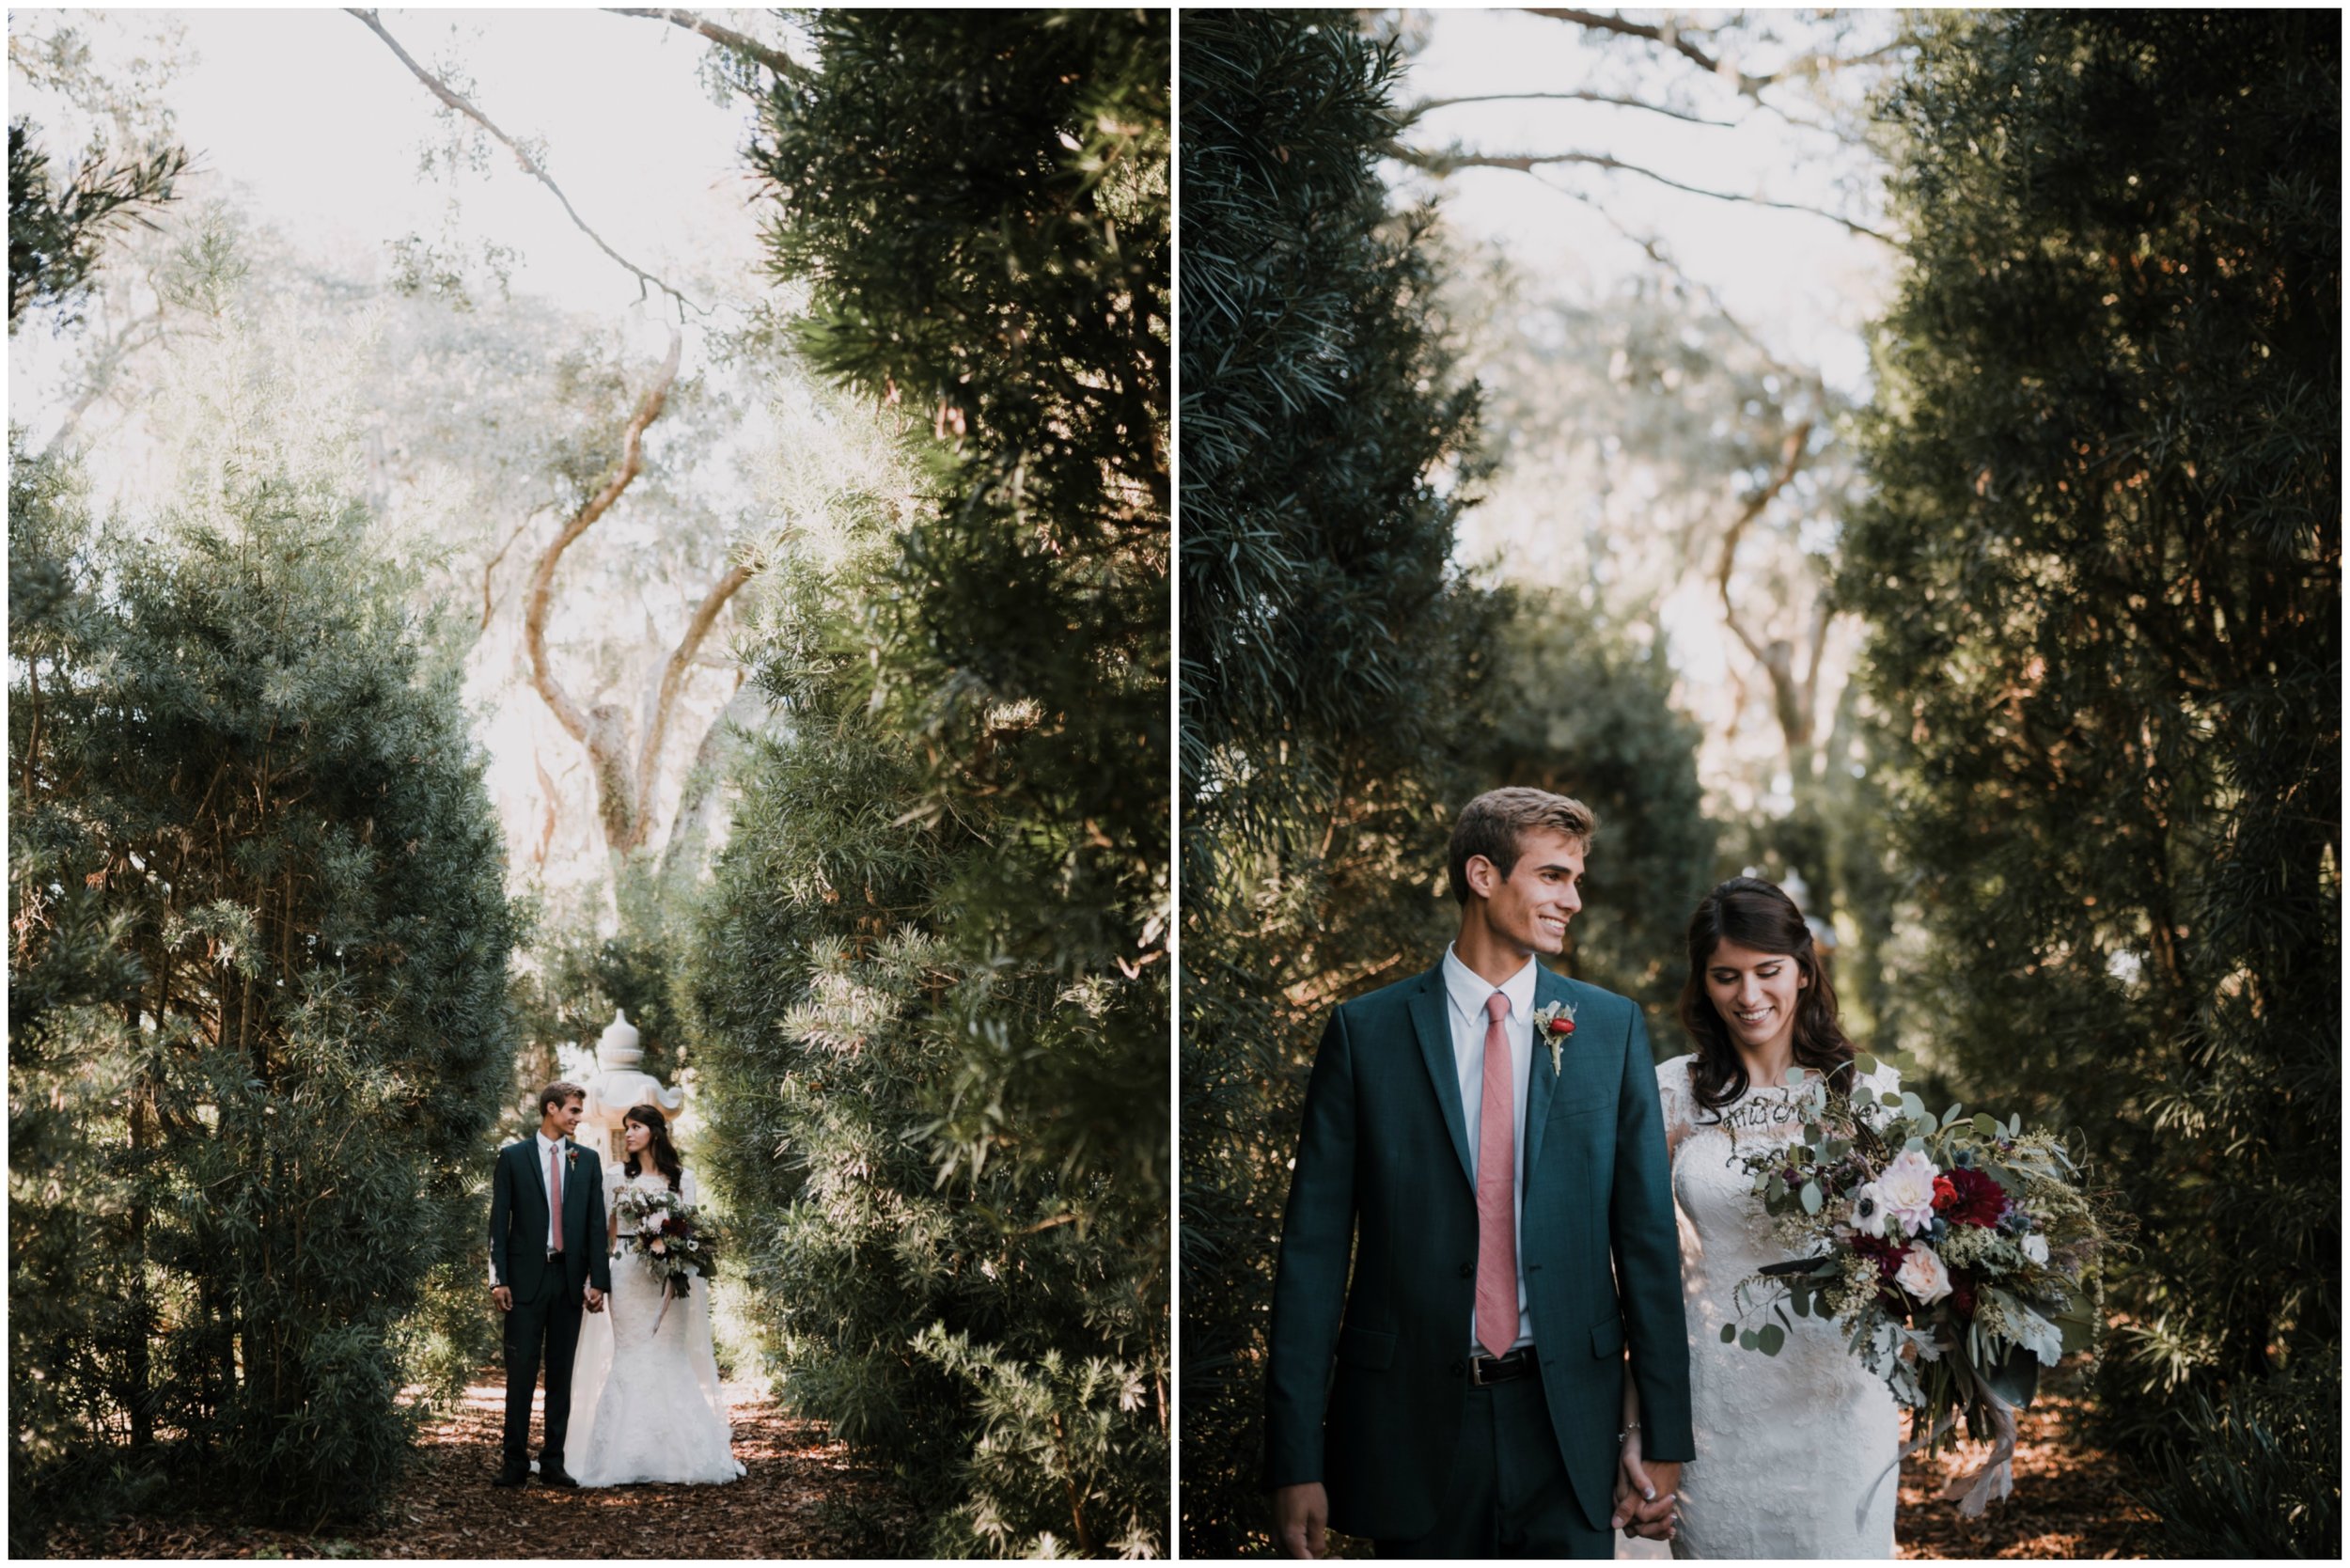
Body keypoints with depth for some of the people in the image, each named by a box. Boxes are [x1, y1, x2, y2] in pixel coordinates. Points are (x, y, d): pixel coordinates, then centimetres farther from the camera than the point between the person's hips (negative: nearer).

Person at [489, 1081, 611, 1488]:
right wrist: (498, 1279, -7)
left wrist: (598, 1280, 0)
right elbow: (499, 1222, 0)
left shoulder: (587, 1160, 10)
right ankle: (515, 1463, 2)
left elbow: (596, 1223, 8)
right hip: (526, 1278, -3)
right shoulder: (513, 1157, 2)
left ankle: (553, 1461, 10)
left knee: (561, 1374, 5)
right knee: (520, 1373, -3)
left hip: (569, 1280, 3)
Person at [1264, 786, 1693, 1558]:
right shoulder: (1366, 1032, 0)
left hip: (1568, 1424, 1)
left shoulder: (1612, 1026, 5)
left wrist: (1664, 1441, 2)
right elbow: (1314, 1248, -2)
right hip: (1415, 1416, -1)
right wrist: (1295, 1462, -6)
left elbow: (1647, 1234, 5)